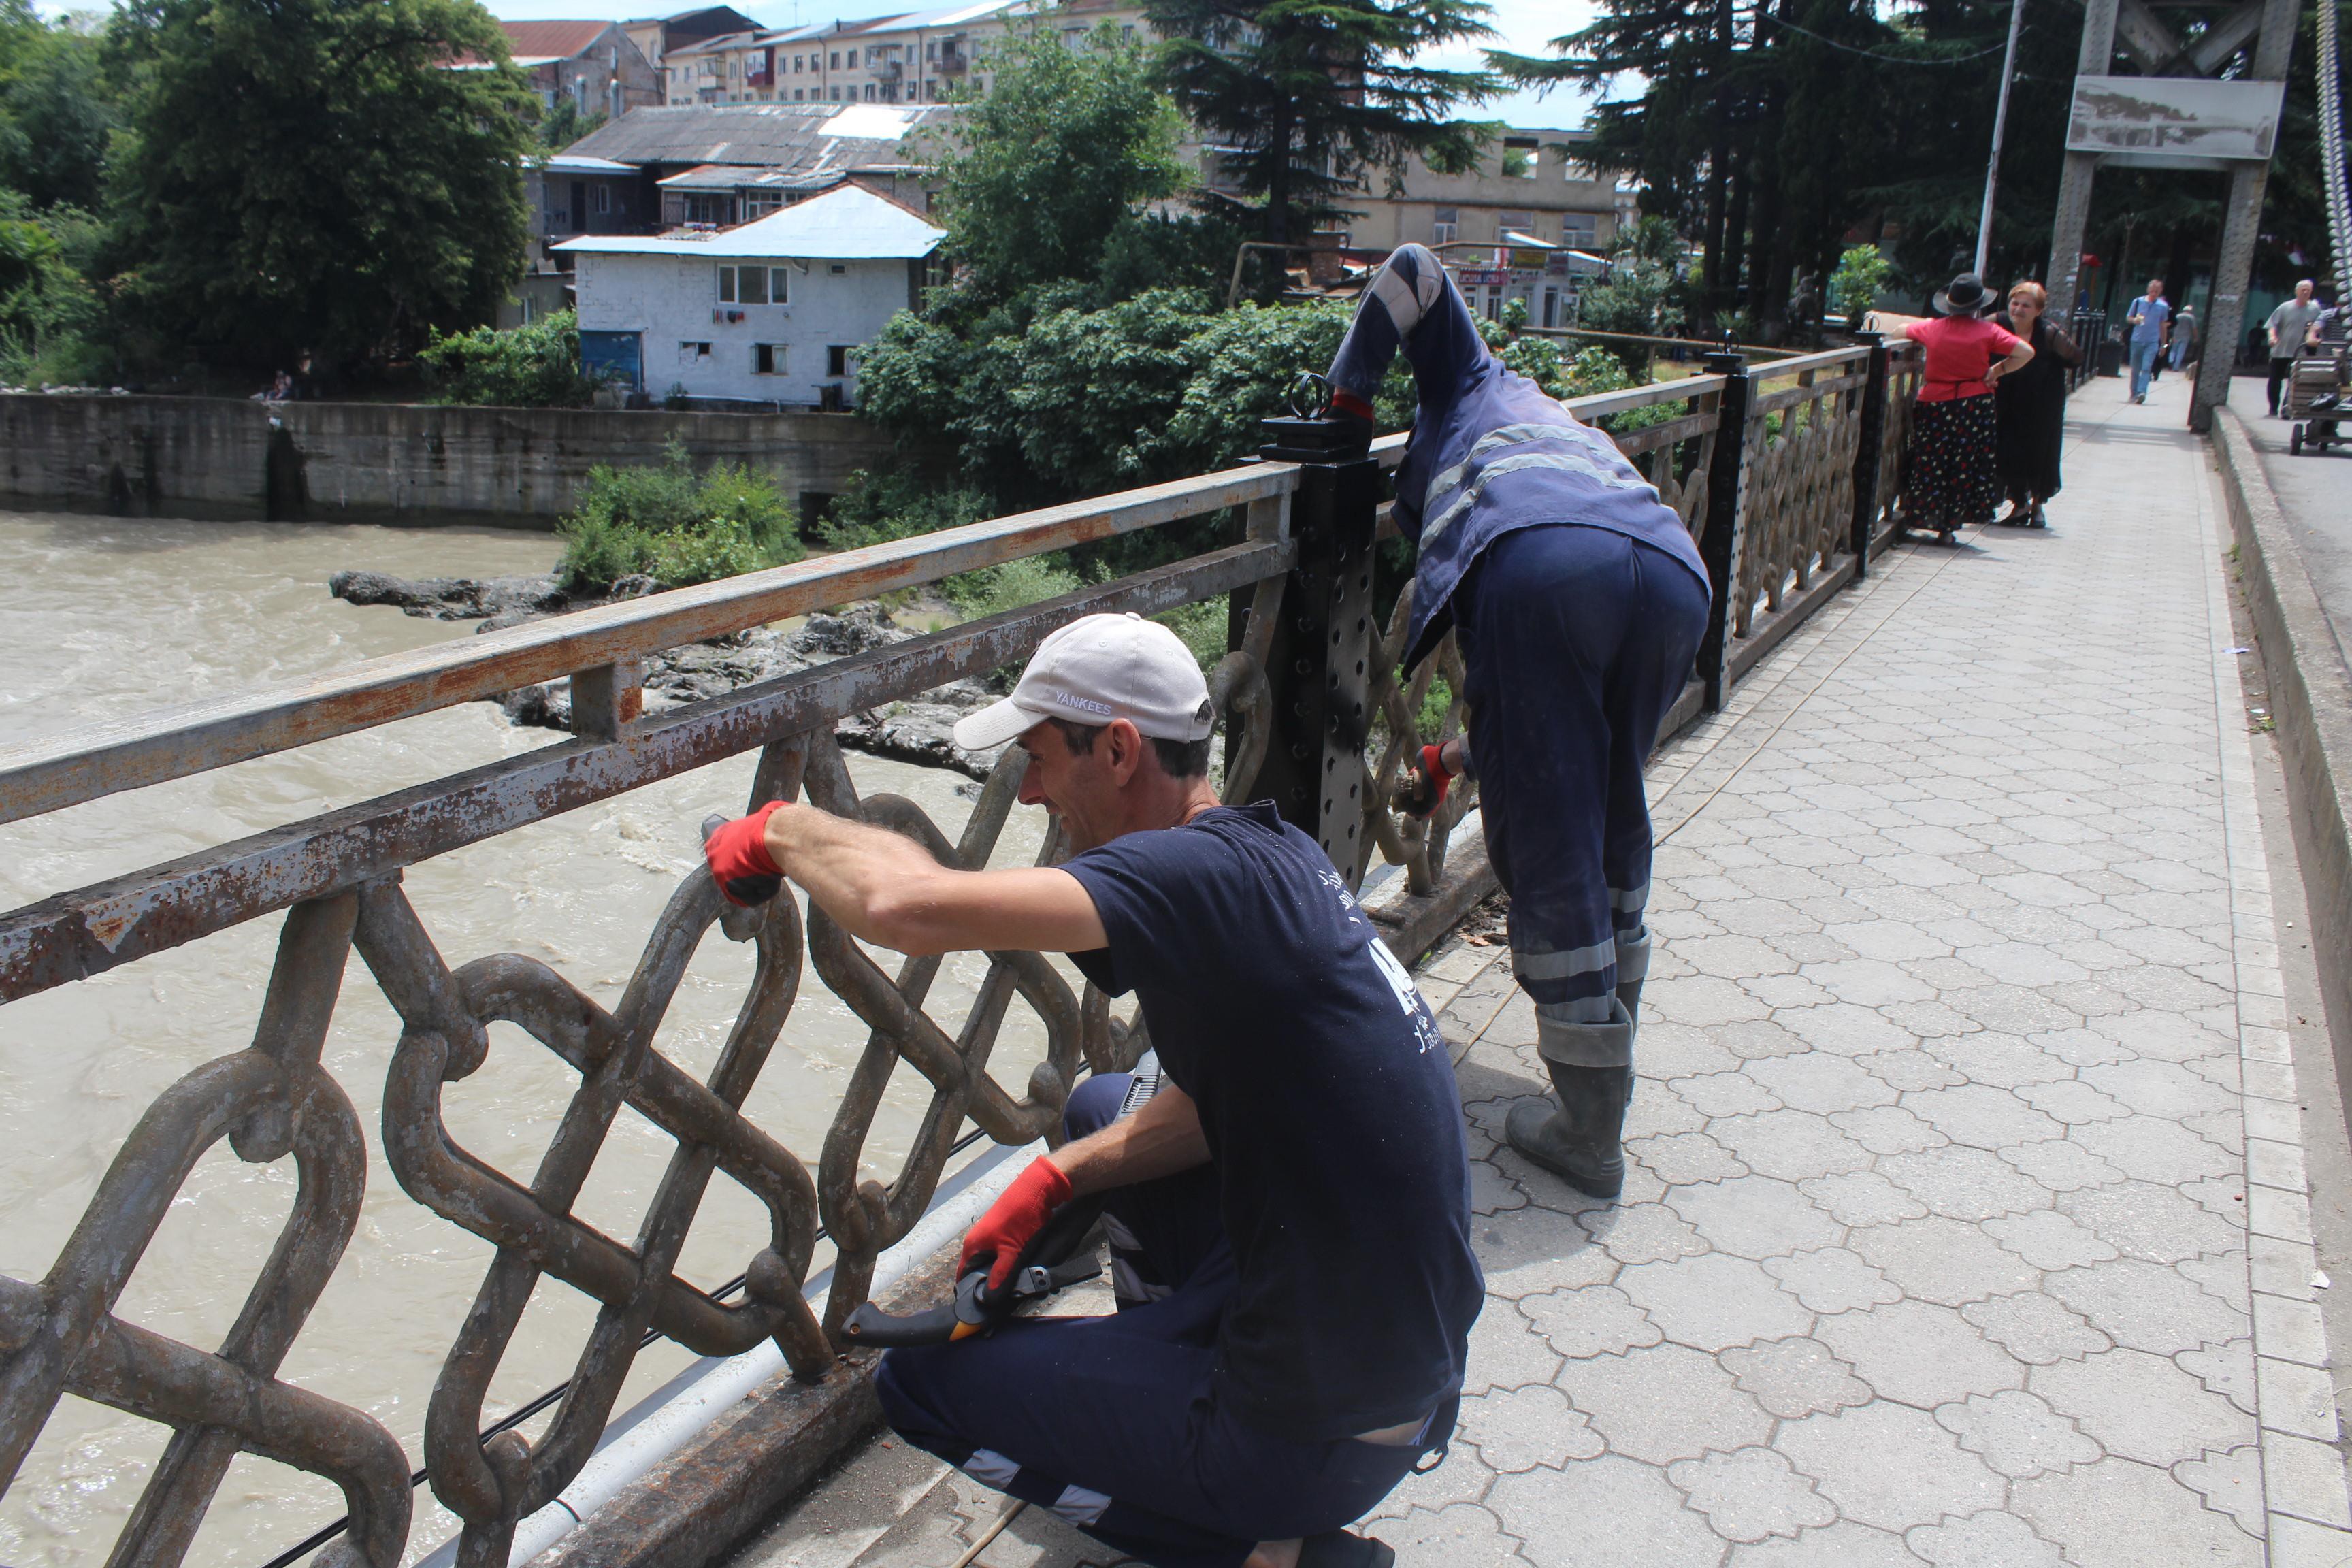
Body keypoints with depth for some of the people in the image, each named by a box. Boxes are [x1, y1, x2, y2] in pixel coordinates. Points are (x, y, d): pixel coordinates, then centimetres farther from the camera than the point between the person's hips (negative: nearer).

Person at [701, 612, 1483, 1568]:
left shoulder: (1202, 877, -25)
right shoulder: (1270, 856, 4)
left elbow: (904, 905, -34)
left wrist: (782, 830, -15)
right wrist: (1056, 1180, 7)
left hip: (1331, 1435, -9)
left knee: (921, 1381, 7)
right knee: (1103, 1107, 25)